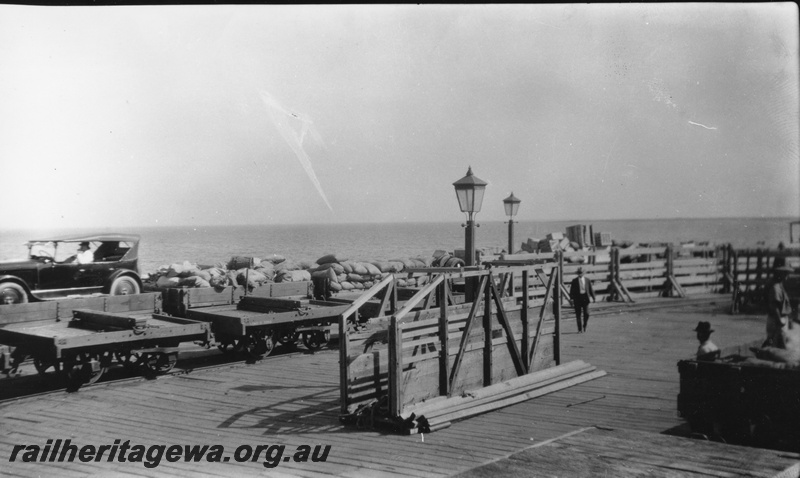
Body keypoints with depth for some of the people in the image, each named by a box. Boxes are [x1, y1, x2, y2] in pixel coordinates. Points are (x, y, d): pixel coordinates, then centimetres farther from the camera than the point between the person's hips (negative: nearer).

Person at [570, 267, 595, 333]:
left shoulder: (587, 280, 8)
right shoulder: (574, 281, 4)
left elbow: (591, 290, 11)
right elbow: (572, 291, 3)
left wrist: (593, 297, 1)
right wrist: (571, 299, -5)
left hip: (585, 298, 1)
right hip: (577, 298, -1)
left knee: (586, 314, -4)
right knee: (578, 315, -1)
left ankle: (584, 326, 21)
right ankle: (580, 329, 7)